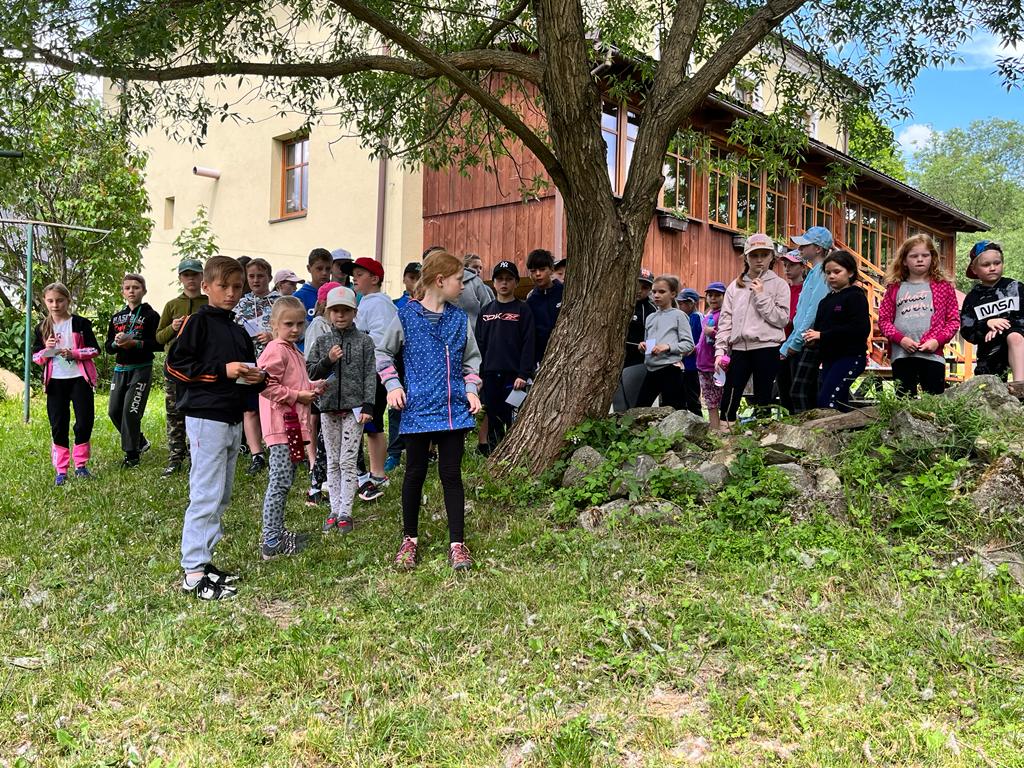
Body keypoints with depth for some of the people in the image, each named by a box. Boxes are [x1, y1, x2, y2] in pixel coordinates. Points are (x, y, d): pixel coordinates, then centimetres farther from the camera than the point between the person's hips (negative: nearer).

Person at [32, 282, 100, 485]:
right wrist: (46, 350, -13)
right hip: (55, 381, 2)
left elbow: (94, 349, -2)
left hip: (79, 378, -2)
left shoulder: (80, 323, -1)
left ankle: (80, 464, 16)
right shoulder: (42, 328, 7)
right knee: (58, 425, 2)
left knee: (84, 422, -1)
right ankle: (61, 470, 8)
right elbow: (35, 357, 8)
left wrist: (73, 353, -17)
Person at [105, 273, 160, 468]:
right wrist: (116, 343, -10)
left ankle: (132, 454, -1)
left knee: (130, 411, -11)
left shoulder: (151, 315, -4)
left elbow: (159, 344, -12)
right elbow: (108, 347, 12)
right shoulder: (117, 317, 14)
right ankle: (140, 441, 27)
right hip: (120, 369, 6)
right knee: (114, 411, 7)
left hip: (141, 369, -6)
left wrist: (135, 343, -22)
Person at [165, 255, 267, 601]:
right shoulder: (197, 322, -5)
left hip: (234, 419, 9)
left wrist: (257, 378, 2)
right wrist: (223, 371, -18)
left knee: (222, 495, 12)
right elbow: (174, 365, -12)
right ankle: (193, 573, -3)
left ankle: (203, 559, 22)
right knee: (206, 494, -9)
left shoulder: (239, 332, 18)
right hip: (206, 418, -8)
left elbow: (249, 370, 26)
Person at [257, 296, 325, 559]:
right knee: (280, 482, -8)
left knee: (283, 481, 16)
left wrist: (312, 387, 13)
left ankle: (276, 532, 26)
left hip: (293, 423, 10)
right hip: (281, 423, -10)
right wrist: (297, 395, -17)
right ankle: (271, 542, -2)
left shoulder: (292, 351, 19)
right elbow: (267, 386, -21)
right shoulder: (275, 351, -13)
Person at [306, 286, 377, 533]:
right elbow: (309, 371, 6)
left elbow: (370, 374, -3)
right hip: (328, 407, 3)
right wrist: (327, 360, -12)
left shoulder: (364, 341, 0)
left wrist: (368, 405, -9)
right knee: (332, 461, 9)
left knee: (348, 461, -3)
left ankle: (345, 512, 4)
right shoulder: (322, 341, 7)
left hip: (354, 407, -3)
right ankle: (334, 510, 17)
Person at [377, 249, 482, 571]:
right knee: (415, 473, 9)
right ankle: (409, 539, 25)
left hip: (454, 409, 2)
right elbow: (383, 353, 8)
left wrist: (471, 388, 4)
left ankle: (457, 543, 14)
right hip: (418, 409, -2)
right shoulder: (406, 316, -3)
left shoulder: (459, 318, 6)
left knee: (451, 475, 5)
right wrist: (392, 385, -4)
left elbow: (472, 358, 17)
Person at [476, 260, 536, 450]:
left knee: (513, 422, -4)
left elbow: (528, 344, -6)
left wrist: (524, 374, -13)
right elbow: (479, 344, 13)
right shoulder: (486, 311, 12)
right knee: (493, 422, 8)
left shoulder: (523, 310, 0)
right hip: (490, 375, 4)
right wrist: (477, 374, 7)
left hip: (513, 376, -4)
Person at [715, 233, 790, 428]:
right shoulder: (735, 286, 13)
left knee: (763, 400, 2)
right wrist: (720, 350, 1)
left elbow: (782, 319, -7)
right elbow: (725, 321, 10)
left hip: (767, 347, -3)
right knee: (728, 401, -2)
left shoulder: (779, 284, 4)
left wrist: (761, 296, -11)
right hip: (739, 348, 3)